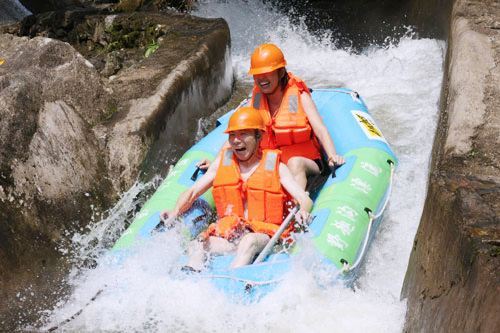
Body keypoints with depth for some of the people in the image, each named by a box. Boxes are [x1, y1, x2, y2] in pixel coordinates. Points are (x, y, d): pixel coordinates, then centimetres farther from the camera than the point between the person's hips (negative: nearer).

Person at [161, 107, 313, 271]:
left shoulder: (276, 167, 6)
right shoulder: (222, 162, 15)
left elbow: (305, 200, -2)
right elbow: (192, 192, 15)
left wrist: (302, 211, -27)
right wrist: (175, 212, -5)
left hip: (263, 235, -3)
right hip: (227, 235, 4)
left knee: (249, 242, -36)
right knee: (196, 246, -23)